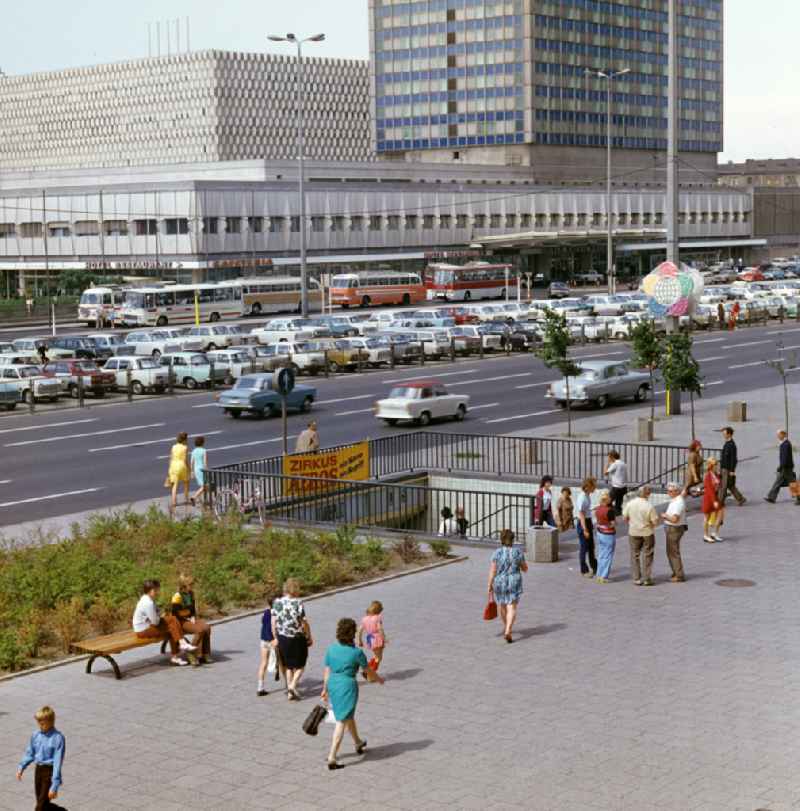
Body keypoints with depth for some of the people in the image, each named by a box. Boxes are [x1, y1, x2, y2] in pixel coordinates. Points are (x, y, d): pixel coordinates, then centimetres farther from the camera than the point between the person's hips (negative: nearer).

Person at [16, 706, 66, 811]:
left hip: (50, 771, -7)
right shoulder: (36, 735, 2)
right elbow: (29, 753, 16)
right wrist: (21, 767, 1)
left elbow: (58, 761, -19)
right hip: (38, 770, 7)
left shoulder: (58, 738, -18)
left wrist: (54, 786, -22)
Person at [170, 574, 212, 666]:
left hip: (191, 619, 7)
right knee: (200, 630, -31)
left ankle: (205, 654, -20)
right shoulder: (177, 596, -12)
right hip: (181, 622, -7)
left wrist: (193, 618, 1)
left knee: (207, 627, -23)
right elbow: (174, 613, -13)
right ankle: (191, 654, -17)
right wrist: (188, 619, -14)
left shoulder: (191, 594, 11)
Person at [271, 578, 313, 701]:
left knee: (289, 666, 19)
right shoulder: (298, 603, -16)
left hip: (282, 638, 4)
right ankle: (293, 685, -7)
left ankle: (290, 691, 20)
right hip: (297, 639, -4)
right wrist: (309, 637, -1)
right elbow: (304, 622, -13)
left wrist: (276, 638, 11)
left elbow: (273, 623, 0)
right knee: (300, 665, 13)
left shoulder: (277, 602, -4)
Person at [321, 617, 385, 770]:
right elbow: (369, 672, -2)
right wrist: (379, 679, 17)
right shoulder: (357, 652, -14)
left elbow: (327, 671, 5)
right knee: (341, 723, -3)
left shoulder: (331, 649, -1)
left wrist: (325, 690, 15)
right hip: (348, 686, -6)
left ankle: (358, 743, 49)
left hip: (333, 684, 6)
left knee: (349, 716, 27)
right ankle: (332, 758, -9)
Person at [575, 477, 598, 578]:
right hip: (582, 523, -9)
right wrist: (585, 530, -21)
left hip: (588, 521, 9)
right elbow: (581, 515, -23)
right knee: (584, 547, 3)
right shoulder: (582, 498, -23)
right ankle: (584, 570, 15)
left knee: (591, 546, 20)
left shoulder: (588, 495, 4)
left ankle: (594, 567, 35)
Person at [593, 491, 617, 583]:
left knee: (601, 555, 17)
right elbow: (613, 524, -17)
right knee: (607, 556, 4)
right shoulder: (610, 510, -22)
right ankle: (603, 577, 6)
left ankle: (599, 575, 21)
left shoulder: (597, 509, -1)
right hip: (608, 535, -7)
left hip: (600, 533, 7)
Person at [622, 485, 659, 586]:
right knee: (647, 556, 9)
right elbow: (655, 522, -17)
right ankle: (647, 579, 11)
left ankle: (636, 579, 12)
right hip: (647, 533, -3)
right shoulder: (649, 506, -20)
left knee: (635, 556, 12)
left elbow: (624, 517, -2)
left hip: (633, 532, 3)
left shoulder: (630, 504, -11)